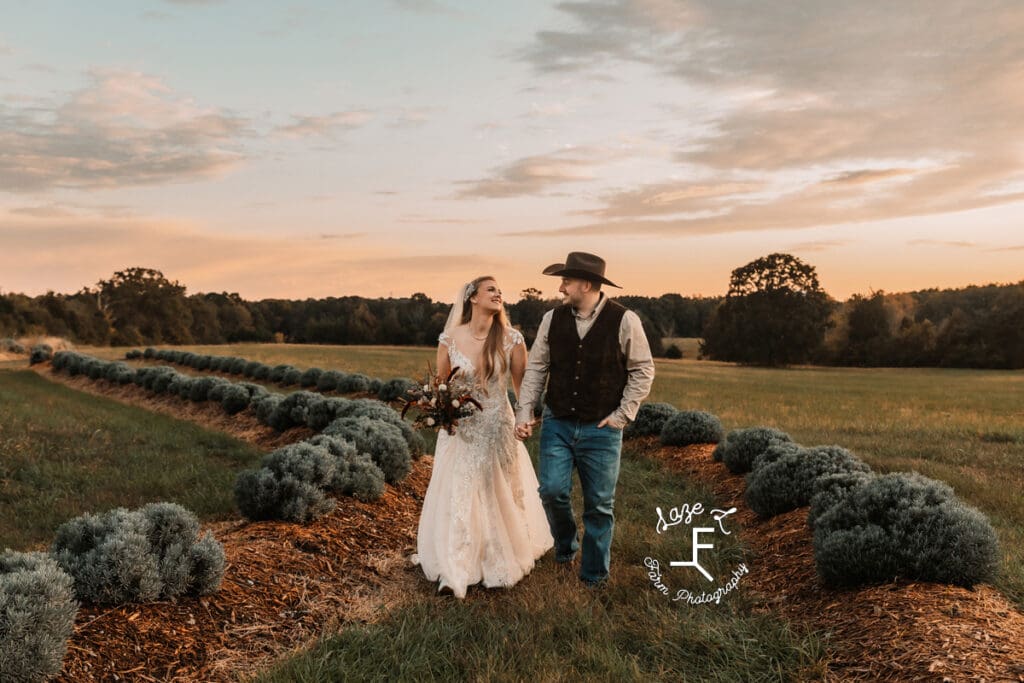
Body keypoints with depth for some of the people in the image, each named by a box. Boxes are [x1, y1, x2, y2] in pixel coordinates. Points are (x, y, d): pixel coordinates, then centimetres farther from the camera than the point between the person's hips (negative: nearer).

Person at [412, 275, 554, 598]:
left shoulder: (511, 339, -9)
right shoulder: (449, 339, -7)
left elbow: (522, 386, -1)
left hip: (498, 429, 0)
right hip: (460, 430, 0)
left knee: (500, 497, 13)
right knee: (457, 499, 3)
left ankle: (503, 561, 35)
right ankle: (455, 570, 16)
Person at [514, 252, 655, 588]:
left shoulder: (624, 321, -9)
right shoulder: (552, 319, 0)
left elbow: (642, 370, -1)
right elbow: (536, 367, 5)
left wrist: (623, 414, -6)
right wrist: (524, 412, -3)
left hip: (602, 429, -2)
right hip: (557, 424, 2)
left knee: (599, 504, 6)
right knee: (552, 490, -9)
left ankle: (595, 574, 26)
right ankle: (565, 544, 24)